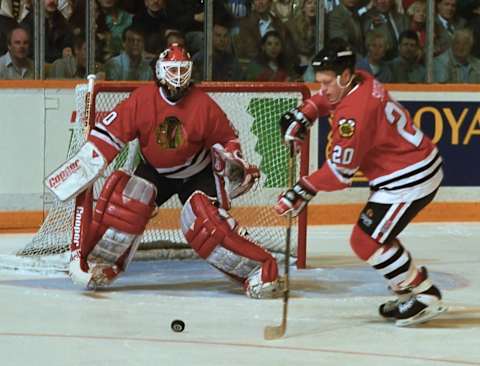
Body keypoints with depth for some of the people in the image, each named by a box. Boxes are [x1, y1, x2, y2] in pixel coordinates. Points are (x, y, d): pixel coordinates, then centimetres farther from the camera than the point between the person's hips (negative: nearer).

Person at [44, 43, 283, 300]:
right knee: (126, 201, -23)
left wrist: (233, 162, -20)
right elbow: (110, 131, -14)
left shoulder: (204, 106, -18)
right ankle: (97, 264, -10)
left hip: (197, 174, -2)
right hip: (155, 170, 2)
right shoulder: (142, 100, -17)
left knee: (206, 221, -24)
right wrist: (86, 163, -20)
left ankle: (261, 268, -18)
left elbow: (226, 138, -4)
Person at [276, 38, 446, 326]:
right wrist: (302, 115, 9)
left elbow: (340, 172, -23)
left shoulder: (355, 112, -27)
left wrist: (304, 191, -15)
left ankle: (425, 297, -2)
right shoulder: (358, 81, 1)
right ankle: (411, 292, 27)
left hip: (411, 178, -11)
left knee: (367, 240, -10)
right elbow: (324, 98, 26)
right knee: (375, 236, 18)